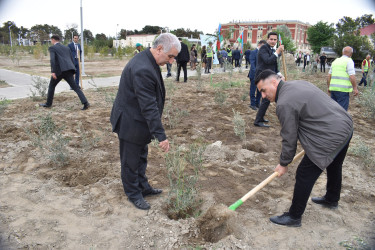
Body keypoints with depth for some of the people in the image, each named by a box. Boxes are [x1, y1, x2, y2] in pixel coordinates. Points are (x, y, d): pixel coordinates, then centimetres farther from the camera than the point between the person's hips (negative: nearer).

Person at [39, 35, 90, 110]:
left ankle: (48, 103, 26)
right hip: (68, 70, 4)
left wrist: (53, 72, -18)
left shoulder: (52, 48, 9)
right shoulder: (66, 48, 27)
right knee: (75, 87, -1)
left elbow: (52, 59, -10)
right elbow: (72, 60, 24)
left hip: (59, 70, -4)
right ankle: (85, 103, -18)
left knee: (51, 86, 17)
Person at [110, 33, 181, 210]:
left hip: (138, 121, 10)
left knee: (141, 157, 23)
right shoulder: (143, 69, -31)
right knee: (131, 161, 9)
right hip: (130, 124, -10)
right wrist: (161, 135, -28)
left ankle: (143, 187, 40)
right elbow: (149, 107, -31)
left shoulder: (147, 61, 3)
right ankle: (133, 194, 28)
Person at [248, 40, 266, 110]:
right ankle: (252, 104, 15)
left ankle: (257, 103, 24)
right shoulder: (253, 52, -9)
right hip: (254, 75, -6)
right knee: (253, 90, 4)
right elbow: (252, 64, -15)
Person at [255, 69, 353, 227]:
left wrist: (284, 164, -1)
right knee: (334, 166, 30)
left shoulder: (284, 104, -21)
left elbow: (289, 138, -15)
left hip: (331, 138, -11)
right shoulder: (297, 83, 10)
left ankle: (294, 217, 13)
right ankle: (332, 200, 54)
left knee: (305, 176, -1)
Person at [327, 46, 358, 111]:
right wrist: (355, 88, -6)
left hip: (333, 88, 6)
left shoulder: (335, 61, 16)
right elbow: (352, 76, -13)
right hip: (343, 89, -6)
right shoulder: (349, 61, -4)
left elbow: (329, 76, 16)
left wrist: (329, 87, 22)